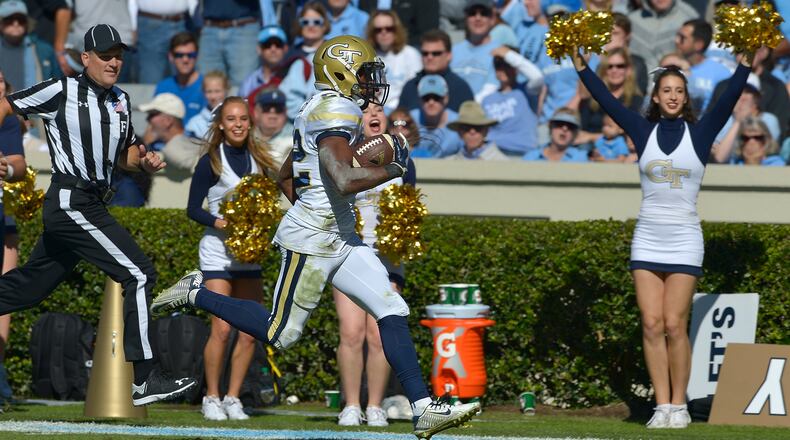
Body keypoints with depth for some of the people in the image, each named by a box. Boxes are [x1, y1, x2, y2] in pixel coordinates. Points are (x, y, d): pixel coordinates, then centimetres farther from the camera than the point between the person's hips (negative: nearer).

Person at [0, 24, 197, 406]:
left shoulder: (120, 101, 14)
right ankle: (144, 380, -14)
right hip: (70, 201, -8)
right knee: (138, 274, -14)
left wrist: (143, 161, 1)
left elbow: (123, 154, 24)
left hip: (90, 207, 8)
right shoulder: (61, 92, -6)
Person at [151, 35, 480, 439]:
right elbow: (346, 180, -29)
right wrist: (393, 168, -14)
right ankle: (196, 294, 14)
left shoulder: (318, 111, 15)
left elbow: (284, 177, 24)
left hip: (339, 239, 10)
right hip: (311, 241, -10)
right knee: (279, 334, -1)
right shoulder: (336, 112, -16)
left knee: (392, 311, 0)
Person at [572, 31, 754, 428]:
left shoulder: (699, 133, 1)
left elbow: (729, 98, -8)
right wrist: (580, 64, -3)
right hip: (647, 240, 2)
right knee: (651, 325, -3)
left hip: (684, 241, -2)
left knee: (674, 325, -7)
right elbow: (605, 99, 3)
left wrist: (745, 62, -18)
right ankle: (662, 405, 0)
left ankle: (679, 405, 2)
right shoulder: (643, 131, 6)